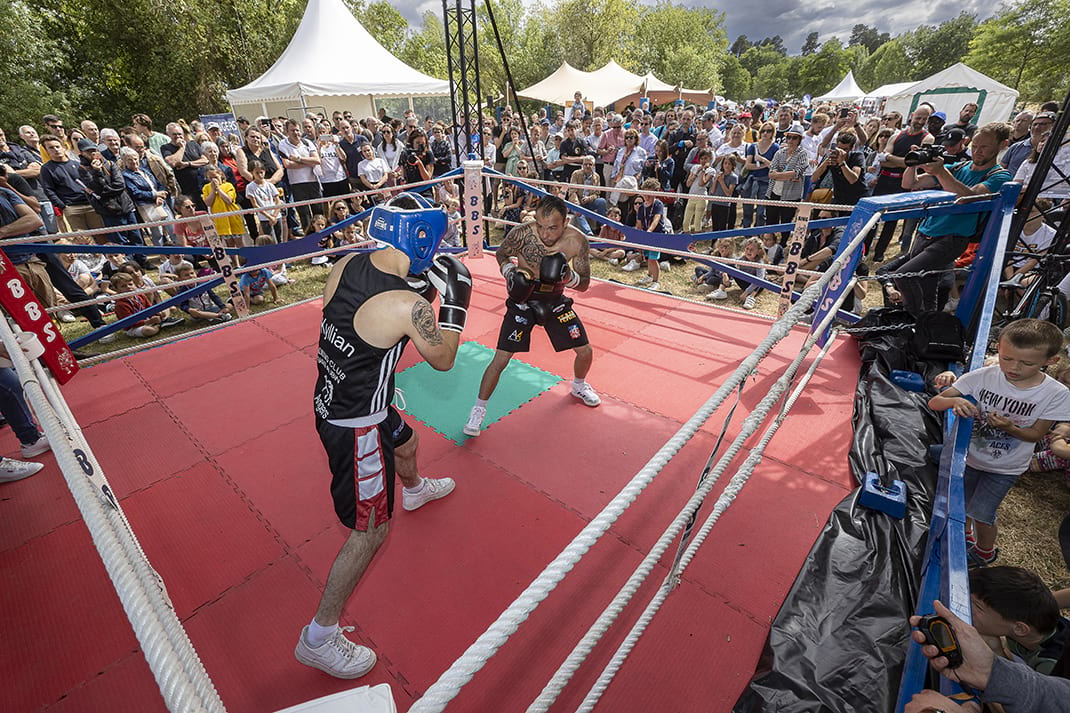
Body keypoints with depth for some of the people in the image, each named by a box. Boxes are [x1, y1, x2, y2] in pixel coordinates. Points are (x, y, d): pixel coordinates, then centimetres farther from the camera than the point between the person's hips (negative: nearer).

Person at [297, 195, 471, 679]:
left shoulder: (346, 266, -8)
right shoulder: (407, 306, -29)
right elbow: (443, 359, -13)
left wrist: (413, 277, 8)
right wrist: (455, 299, -7)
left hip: (331, 401, 9)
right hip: (356, 427, -9)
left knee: (405, 444, 36)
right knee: (370, 531, 8)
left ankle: (414, 490, 70)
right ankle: (319, 638, 25)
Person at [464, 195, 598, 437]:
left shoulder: (577, 241, -18)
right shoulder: (521, 234, -23)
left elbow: (584, 284, -10)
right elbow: (501, 255, -1)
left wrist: (567, 276, -31)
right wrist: (511, 273, -20)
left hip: (555, 301, 3)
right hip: (523, 299, -2)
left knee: (585, 351, 8)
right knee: (501, 358, -9)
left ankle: (578, 387, 42)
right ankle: (478, 409, 11)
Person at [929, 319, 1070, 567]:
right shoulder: (983, 376, -20)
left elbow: (1035, 434, -8)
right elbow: (934, 403, -18)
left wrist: (1009, 428, -30)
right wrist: (954, 400, -41)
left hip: (1005, 468, -1)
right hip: (969, 456, 1)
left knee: (980, 514, 0)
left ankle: (985, 552, 30)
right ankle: (962, 538, 44)